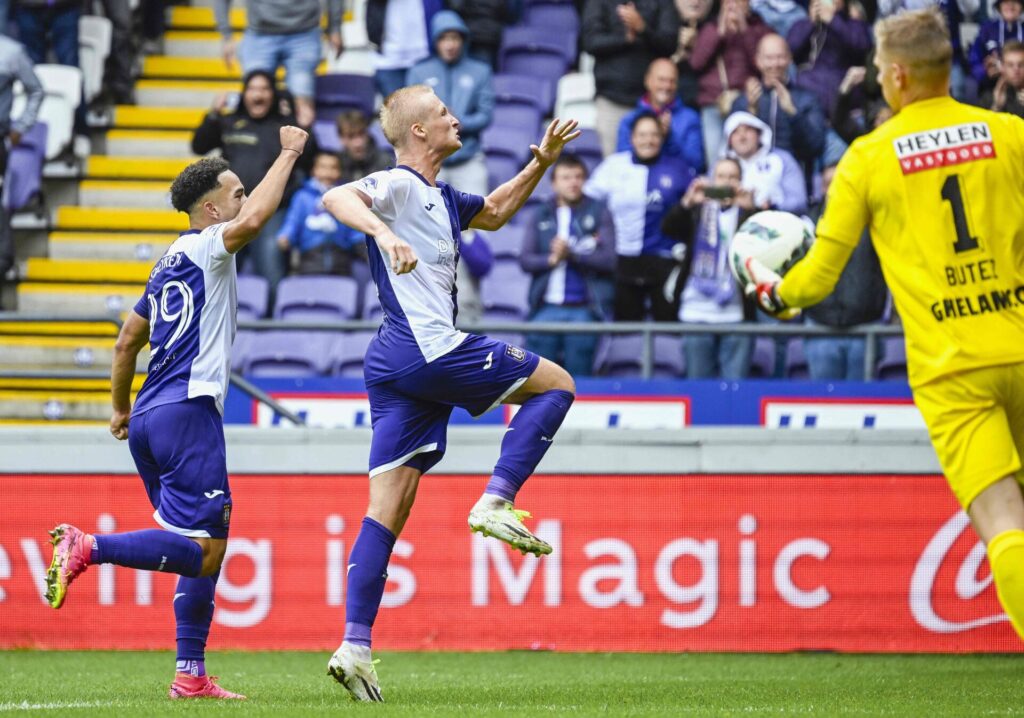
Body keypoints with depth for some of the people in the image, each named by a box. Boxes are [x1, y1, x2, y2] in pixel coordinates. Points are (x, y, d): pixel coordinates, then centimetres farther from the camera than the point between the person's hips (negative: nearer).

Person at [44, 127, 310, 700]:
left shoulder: (171, 264, 22)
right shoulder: (205, 249, -3)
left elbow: (128, 340, 27)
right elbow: (252, 220, -24)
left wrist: (120, 409, 37)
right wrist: (289, 154, -13)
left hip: (150, 417, 10)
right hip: (188, 411, -10)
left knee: (208, 546, 11)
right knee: (203, 549, -14)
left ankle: (191, 675, 7)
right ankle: (88, 547, -22)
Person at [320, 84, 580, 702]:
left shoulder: (440, 197, 22)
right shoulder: (399, 186, -6)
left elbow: (495, 212, 41)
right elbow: (336, 198, -25)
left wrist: (542, 162, 30)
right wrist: (383, 233, -41)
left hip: (394, 367, 9)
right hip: (431, 350, -9)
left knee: (389, 508, 2)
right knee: (556, 384, 6)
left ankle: (355, 646, -5)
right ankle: (496, 503, -4)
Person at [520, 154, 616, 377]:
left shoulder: (599, 213, 4)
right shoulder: (541, 216, 12)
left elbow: (610, 258, -5)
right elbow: (525, 259, 5)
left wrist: (572, 254, -15)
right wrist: (551, 260, -14)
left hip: (583, 310, -2)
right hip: (546, 309, 2)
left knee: (578, 376, 0)